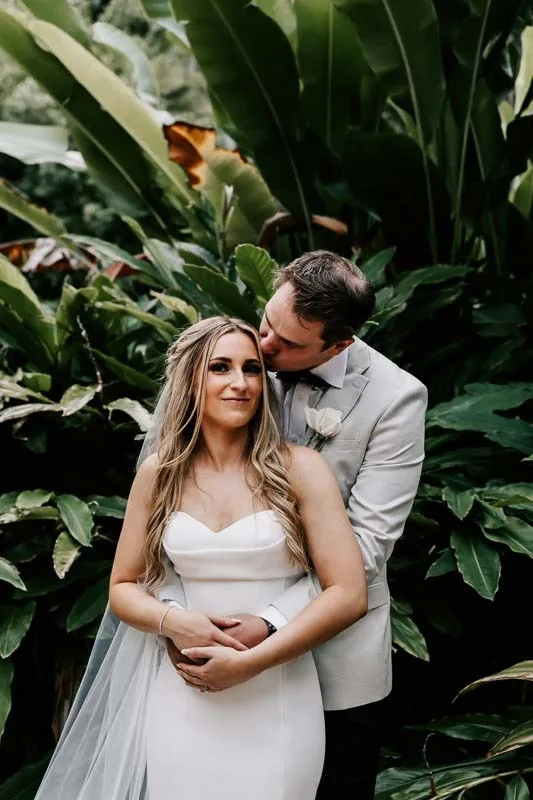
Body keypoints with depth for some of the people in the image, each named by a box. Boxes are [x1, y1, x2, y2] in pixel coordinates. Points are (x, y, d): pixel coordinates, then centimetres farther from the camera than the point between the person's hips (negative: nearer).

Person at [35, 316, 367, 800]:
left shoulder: (299, 469, -8)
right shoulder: (160, 474, 1)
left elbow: (349, 595, -12)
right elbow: (122, 588, 8)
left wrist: (250, 662, -17)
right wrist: (174, 623, -13)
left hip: (275, 698, -2)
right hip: (182, 695, 2)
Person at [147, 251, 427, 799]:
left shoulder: (396, 397, -14)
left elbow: (367, 539, -18)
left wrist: (270, 625, -26)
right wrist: (173, 614, -21)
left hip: (337, 657, -1)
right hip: (226, 631, 2)